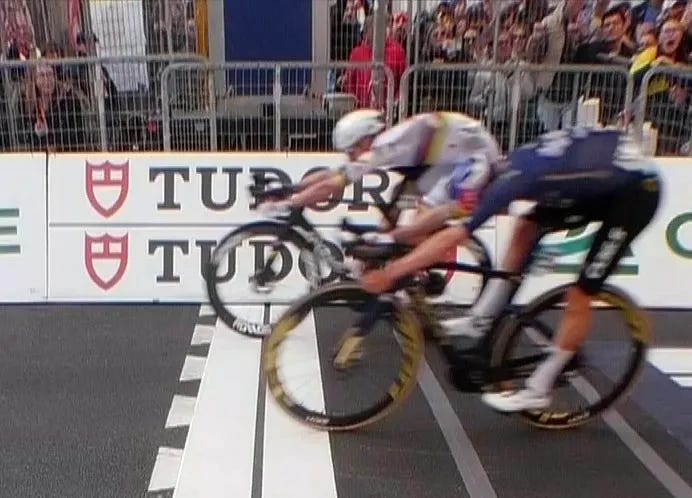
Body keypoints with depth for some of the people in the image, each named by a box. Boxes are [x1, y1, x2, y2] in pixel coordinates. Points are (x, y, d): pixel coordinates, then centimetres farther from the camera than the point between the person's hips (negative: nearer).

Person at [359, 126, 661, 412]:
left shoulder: (513, 178, -29)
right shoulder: (504, 166, -4)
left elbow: (451, 237, -34)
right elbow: (445, 213, 4)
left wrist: (390, 273, -33)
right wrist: (390, 237, 2)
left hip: (637, 191, -9)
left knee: (580, 294, -6)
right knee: (527, 227, 3)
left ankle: (537, 390, 6)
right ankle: (481, 321, 9)